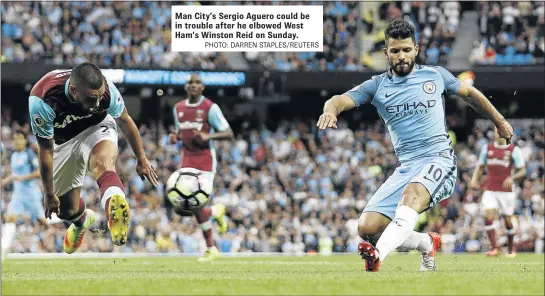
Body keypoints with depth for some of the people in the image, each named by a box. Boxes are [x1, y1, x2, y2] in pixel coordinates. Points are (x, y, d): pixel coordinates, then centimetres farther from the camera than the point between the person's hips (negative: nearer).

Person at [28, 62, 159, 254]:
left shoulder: (106, 90, -29)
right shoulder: (42, 101, -36)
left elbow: (125, 121, -7)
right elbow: (46, 150, -22)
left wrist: (142, 159, 5)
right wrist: (49, 194, -12)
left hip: (96, 128, -1)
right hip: (64, 142, 1)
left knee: (102, 163, -37)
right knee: (66, 211, 8)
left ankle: (115, 207, -71)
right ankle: (82, 220, 48)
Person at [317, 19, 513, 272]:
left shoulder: (435, 76, 9)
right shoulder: (377, 86, 9)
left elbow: (469, 93, 26)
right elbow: (340, 100, -5)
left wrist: (499, 122, 33)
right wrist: (330, 110, -30)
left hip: (439, 159, -3)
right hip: (406, 166, 3)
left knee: (412, 193, -37)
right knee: (367, 227, -10)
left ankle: (378, 255, -58)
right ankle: (427, 244, 17)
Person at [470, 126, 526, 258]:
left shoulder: (514, 150, -2)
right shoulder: (487, 148, 8)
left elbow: (522, 172, -2)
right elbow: (480, 166, 17)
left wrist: (512, 178, -20)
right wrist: (474, 179, 0)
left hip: (506, 191, -2)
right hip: (490, 190, 2)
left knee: (508, 221, 4)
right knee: (489, 216, -17)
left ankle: (511, 249, 24)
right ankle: (495, 248, -16)